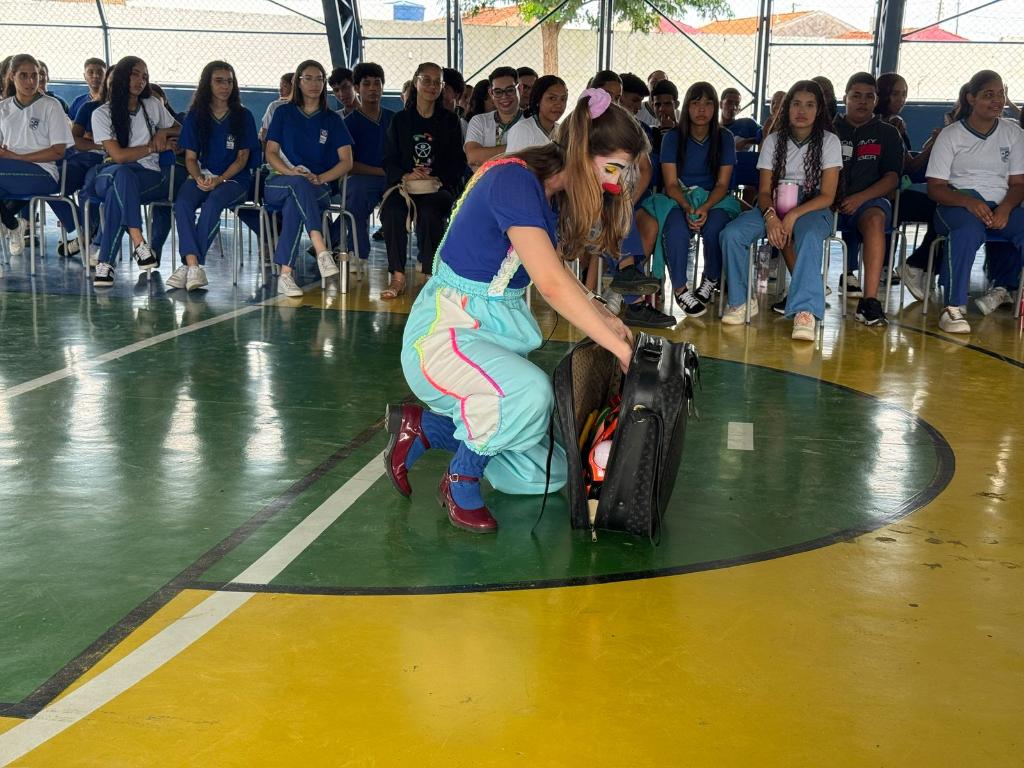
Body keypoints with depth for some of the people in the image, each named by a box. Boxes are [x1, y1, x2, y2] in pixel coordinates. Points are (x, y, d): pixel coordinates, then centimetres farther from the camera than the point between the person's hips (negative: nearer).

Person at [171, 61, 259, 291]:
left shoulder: (243, 116, 5)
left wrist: (220, 179, -14)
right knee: (182, 203, -30)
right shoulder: (195, 116, 10)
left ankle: (188, 265, -35)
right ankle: (195, 267, -42)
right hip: (202, 176, 2)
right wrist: (199, 178, -14)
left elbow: (242, 158, 2)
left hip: (234, 178, -2)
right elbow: (190, 157, 8)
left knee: (214, 201, -35)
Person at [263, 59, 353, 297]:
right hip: (279, 185, 0)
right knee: (299, 183, -38)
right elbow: (271, 153, 7)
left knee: (293, 204, -37)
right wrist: (291, 173, -15)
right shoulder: (284, 113, 15)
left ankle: (285, 274, -46)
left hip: (319, 189, 0)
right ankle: (322, 251, -58)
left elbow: (347, 161, 5)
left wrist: (320, 178, -13)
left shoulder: (332, 120, 15)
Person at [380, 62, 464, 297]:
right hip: (404, 185, 1)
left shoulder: (449, 121, 13)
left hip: (440, 187, -1)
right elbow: (389, 161, 9)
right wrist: (405, 176, -12)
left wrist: (438, 179, -11)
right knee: (391, 211, -32)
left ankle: (432, 275, -24)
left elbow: (458, 163, 7)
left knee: (429, 213, -35)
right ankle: (397, 277, -25)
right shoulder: (401, 120, 15)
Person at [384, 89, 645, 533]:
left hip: (500, 330, 9)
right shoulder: (513, 180, -21)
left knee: (548, 473, 4)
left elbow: (555, 274, 16)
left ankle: (422, 427, 15)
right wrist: (622, 349, -27)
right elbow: (552, 284, -29)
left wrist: (606, 319, 0)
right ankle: (461, 480, -10)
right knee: (530, 392, -38)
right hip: (445, 330, -9)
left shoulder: (555, 193, 6)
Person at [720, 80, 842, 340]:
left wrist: (793, 215, -23)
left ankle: (805, 311, -46)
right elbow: (764, 190, 2)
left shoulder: (829, 142, -1)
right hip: (775, 207, 3)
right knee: (731, 233, -25)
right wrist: (770, 216, -22)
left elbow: (827, 196, -7)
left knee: (809, 236, -40)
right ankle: (742, 300, -8)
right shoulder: (773, 141, 6)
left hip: (812, 209, -3)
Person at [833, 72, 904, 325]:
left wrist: (860, 198, -12)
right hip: (831, 202, 1)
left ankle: (870, 300, -45)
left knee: (874, 219, -38)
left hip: (870, 200, -1)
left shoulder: (887, 134, 16)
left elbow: (892, 179, 5)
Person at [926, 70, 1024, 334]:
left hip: (1001, 206, 4)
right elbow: (935, 187, -2)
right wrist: (969, 202, -22)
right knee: (969, 228, -40)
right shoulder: (951, 135, 3)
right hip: (958, 202, -4)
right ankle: (953, 307, -38)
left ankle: (1002, 286, 3)